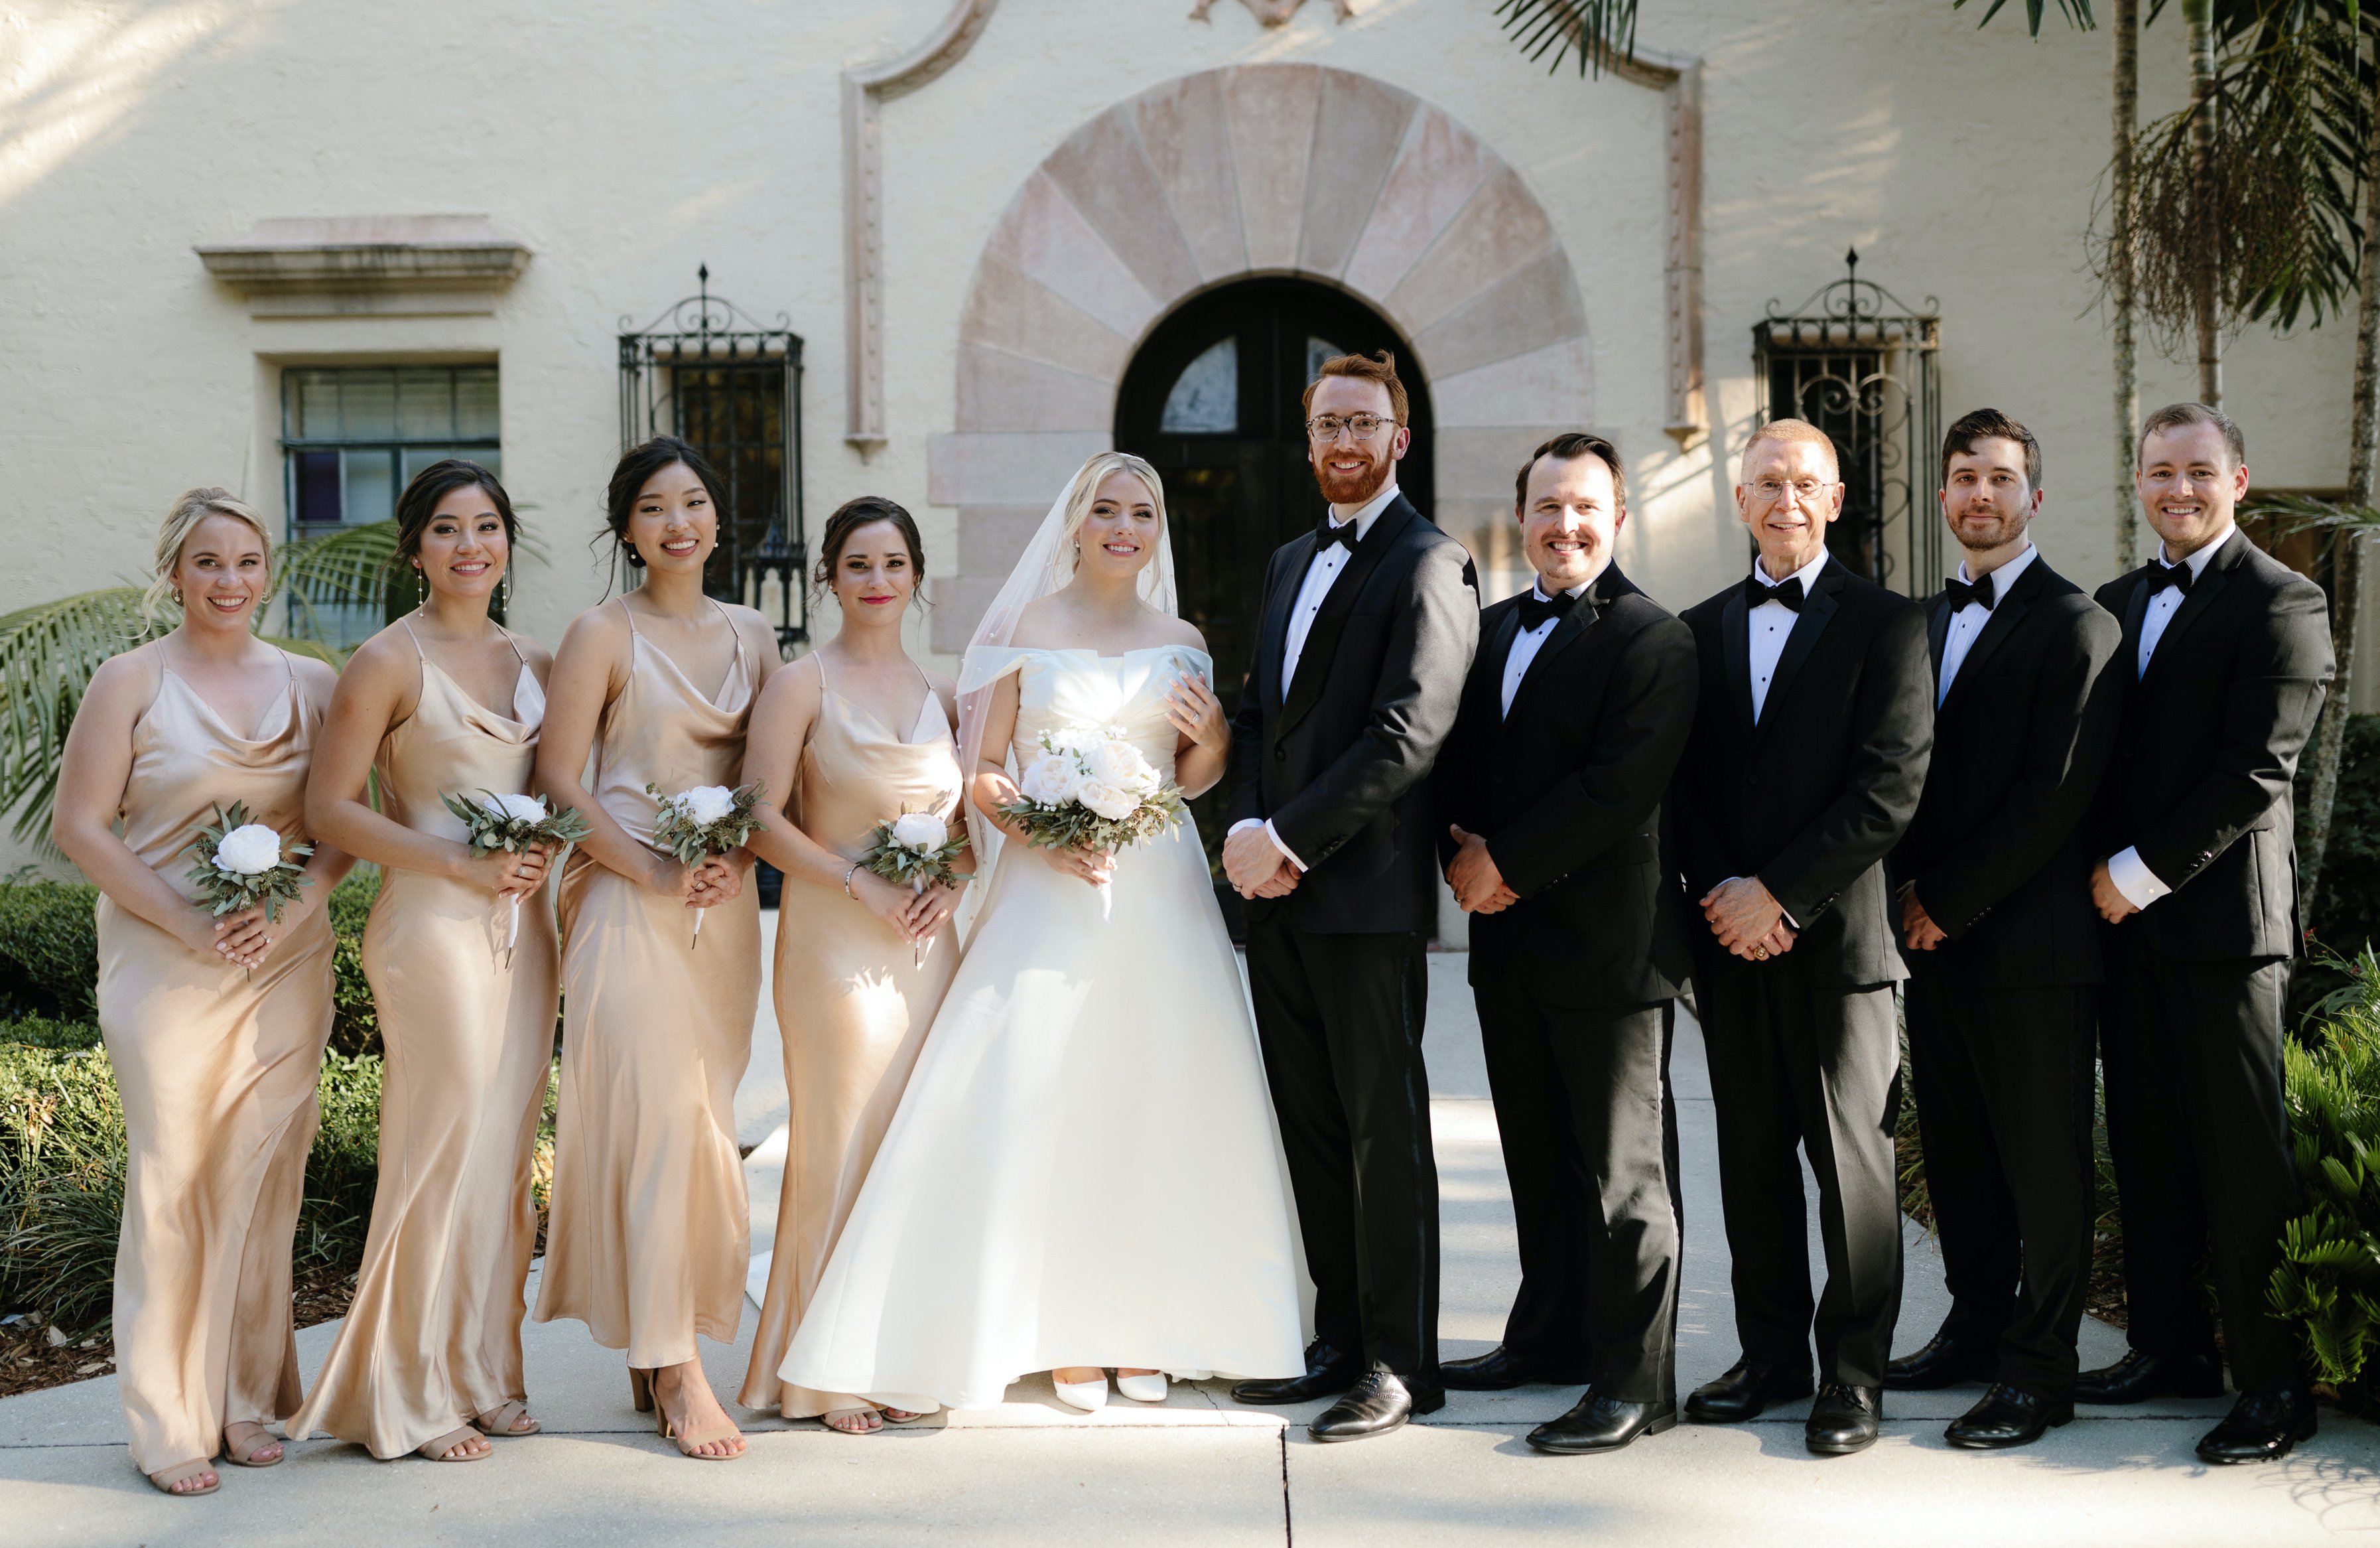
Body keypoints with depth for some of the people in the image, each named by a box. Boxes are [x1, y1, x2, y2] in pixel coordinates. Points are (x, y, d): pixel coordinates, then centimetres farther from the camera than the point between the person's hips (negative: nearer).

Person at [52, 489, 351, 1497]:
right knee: (174, 1179, -3)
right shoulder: (132, 681, 0)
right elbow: (79, 825, -3)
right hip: (166, 963, -3)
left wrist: (297, 905, -8)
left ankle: (246, 1398, 18)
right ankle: (170, 1421, 7)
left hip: (286, 961, 3)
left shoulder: (312, 685, 9)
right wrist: (188, 924, -11)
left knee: (263, 1178, 5)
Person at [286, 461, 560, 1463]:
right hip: (433, 923, -6)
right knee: (446, 1149, -4)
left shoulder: (534, 663, 13)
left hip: (521, 924, 6)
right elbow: (329, 809, -9)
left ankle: (483, 1374, 20)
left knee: (506, 1152, 9)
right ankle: (413, 1397, 9)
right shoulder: (389, 662, -5)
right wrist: (462, 867, -15)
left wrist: (540, 855, 2)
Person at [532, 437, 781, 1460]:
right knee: (654, 1115, -8)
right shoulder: (603, 635, -3)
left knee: (706, 1117, 7)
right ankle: (672, 1364, -2)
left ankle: (661, 1344, 19)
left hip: (726, 903, 5)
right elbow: (558, 779, -6)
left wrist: (737, 859, -5)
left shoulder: (751, 636, 12)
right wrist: (654, 873, -14)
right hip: (628, 901, -5)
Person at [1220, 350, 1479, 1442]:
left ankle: (1399, 1363, 7)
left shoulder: (1427, 565, -7)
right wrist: (1246, 829, -1)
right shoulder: (1290, 563, 19)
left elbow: (1406, 735, -16)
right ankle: (1340, 1340, 21)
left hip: (1366, 893, -8)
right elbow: (1257, 714, 17)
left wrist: (1289, 839, -16)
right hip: (1277, 895, 8)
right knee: (1311, 1130, 11)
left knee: (1385, 1132, -1)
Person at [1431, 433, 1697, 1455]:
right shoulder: (1493, 628, 15)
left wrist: (1507, 861, -15)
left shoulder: (1653, 641, -9)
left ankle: (1635, 1381, 5)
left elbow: (1619, 787, -19)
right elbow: (1455, 757, 16)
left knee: (1623, 1168, -1)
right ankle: (1551, 1336, 31)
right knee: (1539, 1159, 17)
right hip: (1509, 942, 7)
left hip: (1609, 942, -7)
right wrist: (1460, 852, -3)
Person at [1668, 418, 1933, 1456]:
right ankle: (1771, 1354, 20)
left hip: (1836, 932, -4)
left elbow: (1889, 790, -10)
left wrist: (1777, 893, -13)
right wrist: (1720, 892, -6)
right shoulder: (1699, 630, 13)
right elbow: (1680, 784, 9)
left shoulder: (1886, 625, -1)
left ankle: (1853, 1372, 9)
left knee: (1850, 1154, 0)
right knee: (1751, 1150, 10)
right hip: (1729, 935, 4)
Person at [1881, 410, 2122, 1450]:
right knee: (1957, 1152, 13)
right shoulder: (1925, 621, 16)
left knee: (2043, 1160, 0)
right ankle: (1978, 1331, 26)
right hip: (1937, 934, 7)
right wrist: (1911, 892, 2)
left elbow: (2055, 794, -14)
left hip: (2030, 942, -7)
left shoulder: (2074, 625, -7)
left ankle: (2039, 1370, 8)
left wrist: (1949, 899, -13)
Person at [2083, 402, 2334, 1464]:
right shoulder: (2116, 604, 16)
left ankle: (2273, 1384, 5)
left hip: (2223, 914, -7)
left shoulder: (2279, 603, -7)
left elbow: (2255, 771, -14)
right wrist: (2104, 876, 2)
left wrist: (2139, 873, -13)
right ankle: (2170, 1347, 22)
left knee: (2243, 1156, -3)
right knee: (2146, 1146, 11)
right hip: (2125, 909, 7)